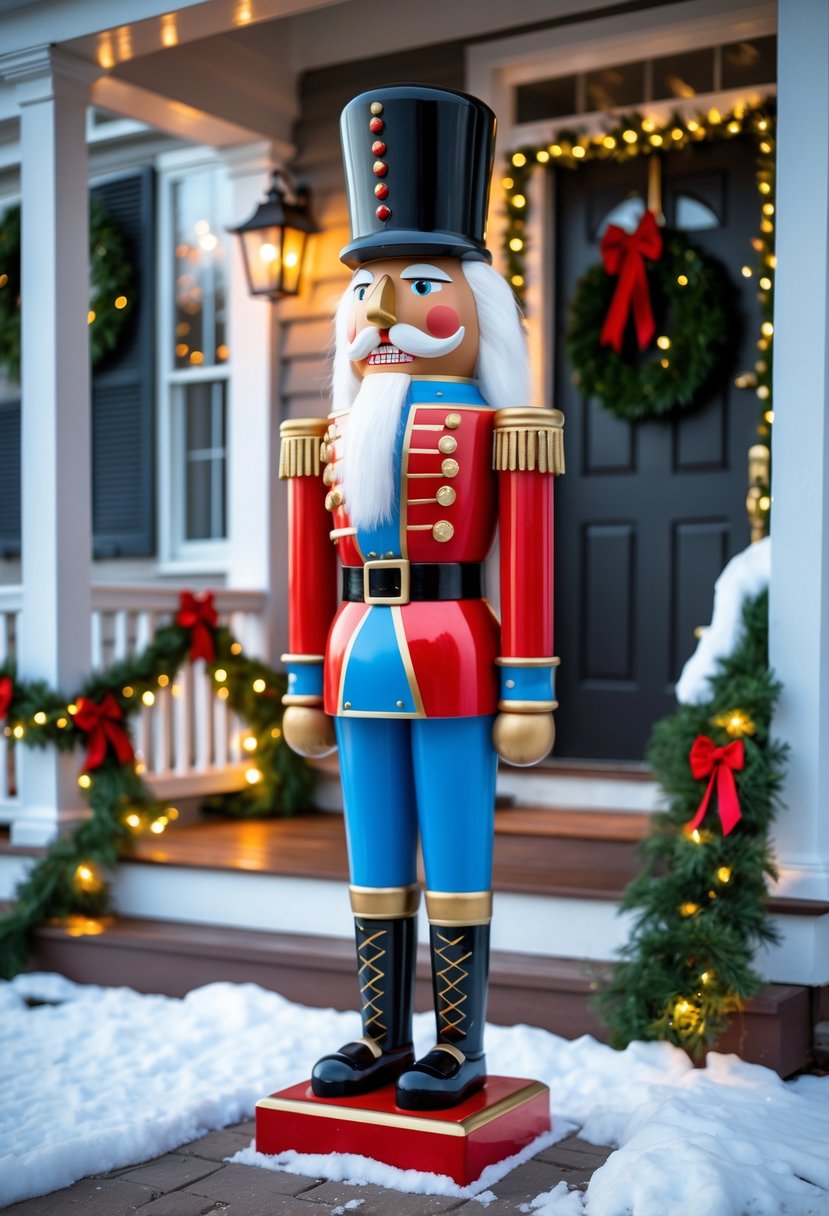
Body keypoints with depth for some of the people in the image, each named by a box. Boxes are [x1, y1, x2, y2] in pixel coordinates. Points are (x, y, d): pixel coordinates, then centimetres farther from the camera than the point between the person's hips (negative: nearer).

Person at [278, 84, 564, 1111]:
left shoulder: (495, 431, -6)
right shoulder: (337, 438, 11)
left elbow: (529, 570, -9)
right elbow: (312, 569, 13)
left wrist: (528, 695, -12)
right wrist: (304, 686, 12)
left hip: (456, 662, -6)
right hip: (361, 664, 6)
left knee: (454, 864, 1)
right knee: (374, 866, 10)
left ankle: (460, 1051, 13)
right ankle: (385, 1040, 22)